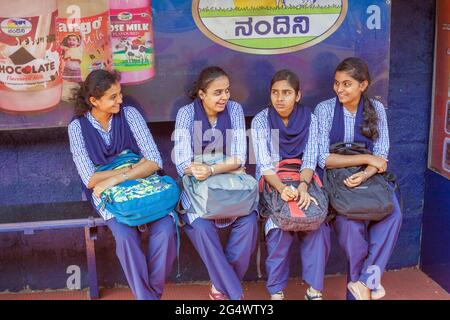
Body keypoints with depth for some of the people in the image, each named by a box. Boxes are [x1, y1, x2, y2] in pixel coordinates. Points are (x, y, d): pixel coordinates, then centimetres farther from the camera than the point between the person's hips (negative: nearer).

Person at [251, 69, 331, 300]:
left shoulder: (309, 119, 1)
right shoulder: (260, 120, -4)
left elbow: (310, 160, -6)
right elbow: (265, 164, -11)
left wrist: (303, 186, -27)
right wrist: (282, 189, -30)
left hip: (302, 180, 2)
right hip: (272, 184, -2)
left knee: (318, 225, -23)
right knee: (280, 227, -26)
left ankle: (314, 290, -9)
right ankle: (276, 291, -10)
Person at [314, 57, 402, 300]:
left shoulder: (376, 109, 3)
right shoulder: (324, 109, -5)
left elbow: (381, 156, -2)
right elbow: (323, 158, -12)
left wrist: (364, 175, -23)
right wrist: (366, 158, -15)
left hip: (369, 178, 3)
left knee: (393, 215, -27)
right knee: (351, 223, -30)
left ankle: (365, 281, -17)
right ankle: (368, 282, -6)